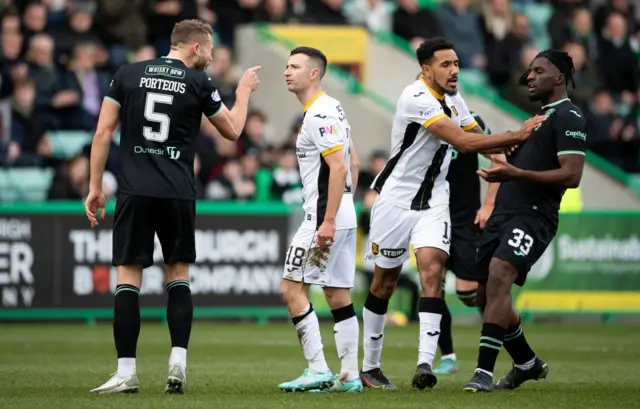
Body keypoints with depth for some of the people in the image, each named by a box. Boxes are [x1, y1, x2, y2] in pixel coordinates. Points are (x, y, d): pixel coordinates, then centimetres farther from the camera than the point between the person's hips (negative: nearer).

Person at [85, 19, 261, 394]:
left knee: (128, 276, 1)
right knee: (178, 274, 13)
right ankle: (178, 360, 1)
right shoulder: (199, 82, 0)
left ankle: (126, 372, -3)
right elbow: (232, 130, 13)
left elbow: (103, 132, 3)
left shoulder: (128, 75, 5)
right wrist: (244, 91, 29)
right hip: (178, 194, -1)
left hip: (134, 191, 1)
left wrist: (96, 186, 8)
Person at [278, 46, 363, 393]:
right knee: (339, 297, 9)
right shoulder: (333, 108, 16)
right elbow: (353, 163, 21)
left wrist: (328, 220, -23)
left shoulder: (319, 115, -15)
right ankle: (349, 376, 9)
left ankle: (318, 371, -11)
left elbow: (339, 167, -22)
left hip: (325, 216, -10)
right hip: (344, 216, 10)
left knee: (291, 289, -8)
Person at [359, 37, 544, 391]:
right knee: (384, 282, 7)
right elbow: (462, 141, -28)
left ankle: (425, 364, -27)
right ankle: (369, 366, 22)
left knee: (432, 271, -16)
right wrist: (517, 136, -27)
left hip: (432, 205, 5)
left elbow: (478, 138, 17)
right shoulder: (417, 99, -21)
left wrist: (514, 149, -3)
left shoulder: (453, 99, 6)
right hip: (396, 200, -5)